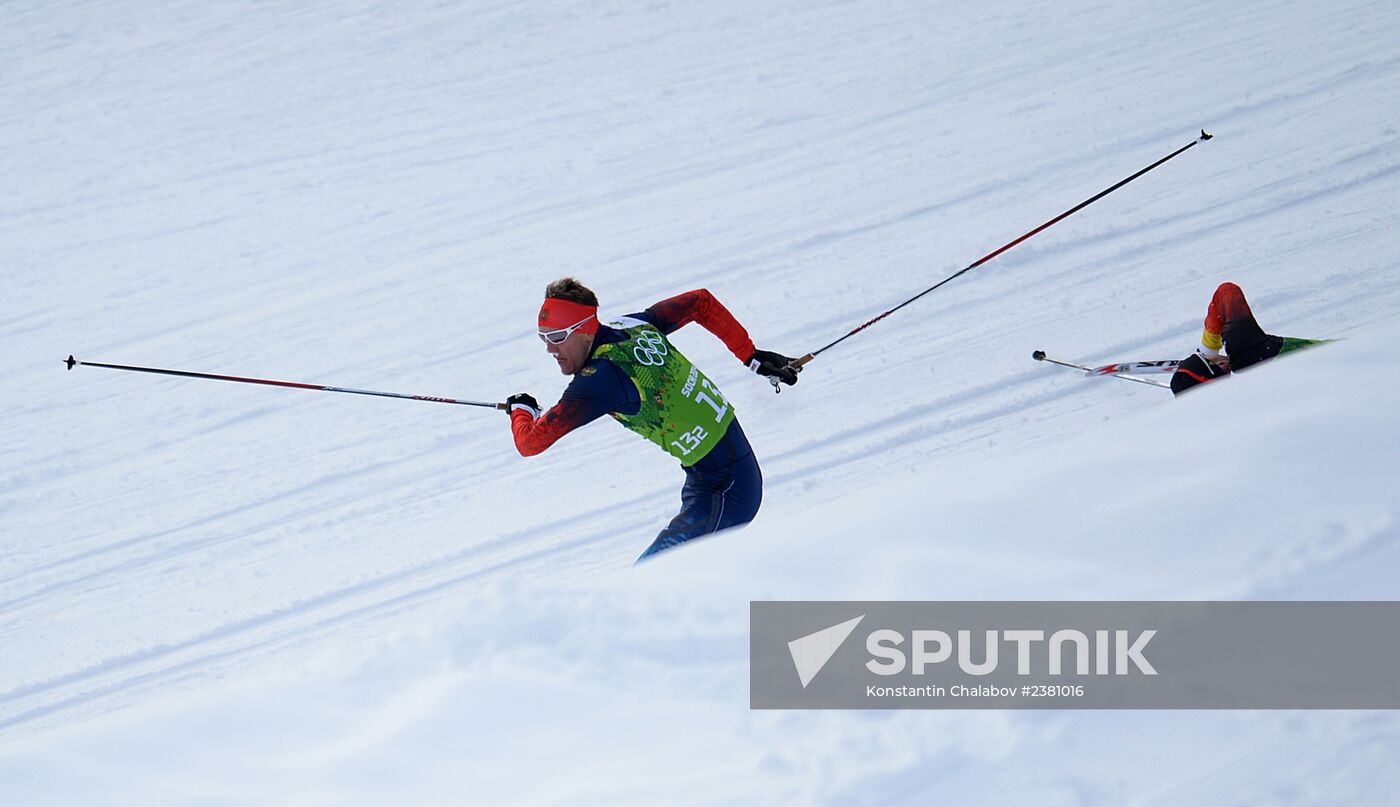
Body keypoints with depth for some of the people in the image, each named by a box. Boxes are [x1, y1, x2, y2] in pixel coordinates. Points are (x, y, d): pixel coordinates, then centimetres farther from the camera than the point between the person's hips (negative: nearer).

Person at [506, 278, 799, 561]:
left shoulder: (599, 379, -24)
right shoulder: (634, 326, 0)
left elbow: (530, 441, -21)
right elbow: (701, 302, 14)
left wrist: (520, 408, 2)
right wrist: (751, 357, 23)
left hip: (724, 493, -10)